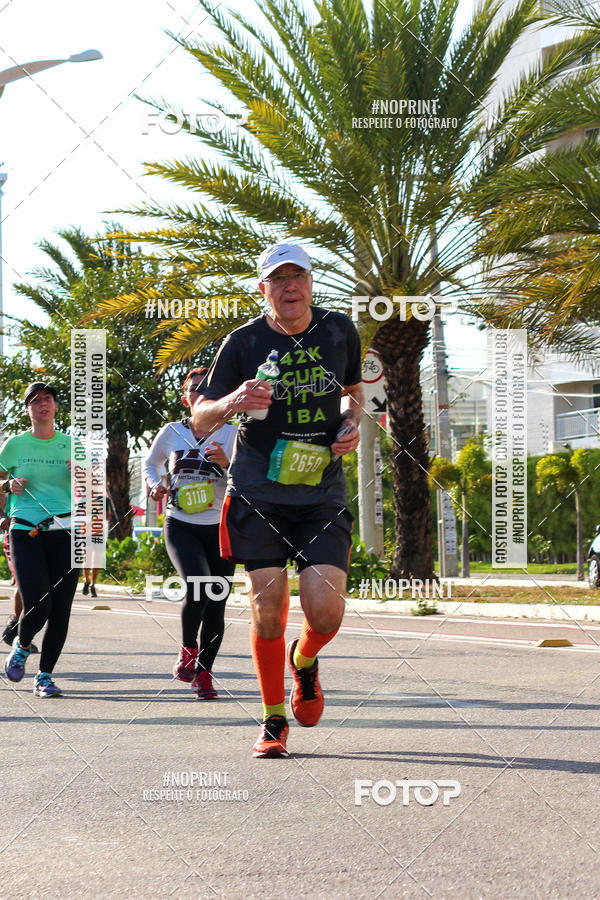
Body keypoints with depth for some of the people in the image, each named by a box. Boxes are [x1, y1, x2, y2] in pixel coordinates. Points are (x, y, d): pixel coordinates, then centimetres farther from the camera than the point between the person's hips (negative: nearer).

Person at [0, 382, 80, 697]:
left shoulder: (72, 444, 10)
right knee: (38, 606, -15)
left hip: (65, 532, 2)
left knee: (60, 610, -4)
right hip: (26, 532, -2)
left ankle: (45, 676, 11)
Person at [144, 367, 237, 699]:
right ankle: (188, 649, 1)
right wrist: (154, 484, 3)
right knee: (197, 587, -25)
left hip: (220, 527, 1)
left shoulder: (232, 434, 1)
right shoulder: (171, 432, 4)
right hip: (180, 526, -1)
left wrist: (226, 464, -20)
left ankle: (204, 672, 20)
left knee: (216, 604, 2)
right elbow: (150, 463, 23)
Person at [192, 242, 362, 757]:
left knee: (326, 611, -12)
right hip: (258, 495, -1)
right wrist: (234, 401, -21)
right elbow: (200, 420, 1)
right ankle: (274, 722, 14)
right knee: (267, 611, -4)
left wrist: (351, 424, 3)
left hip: (322, 495, 1)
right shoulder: (244, 343, -3)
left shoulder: (340, 331, 6)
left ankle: (305, 662, 24)